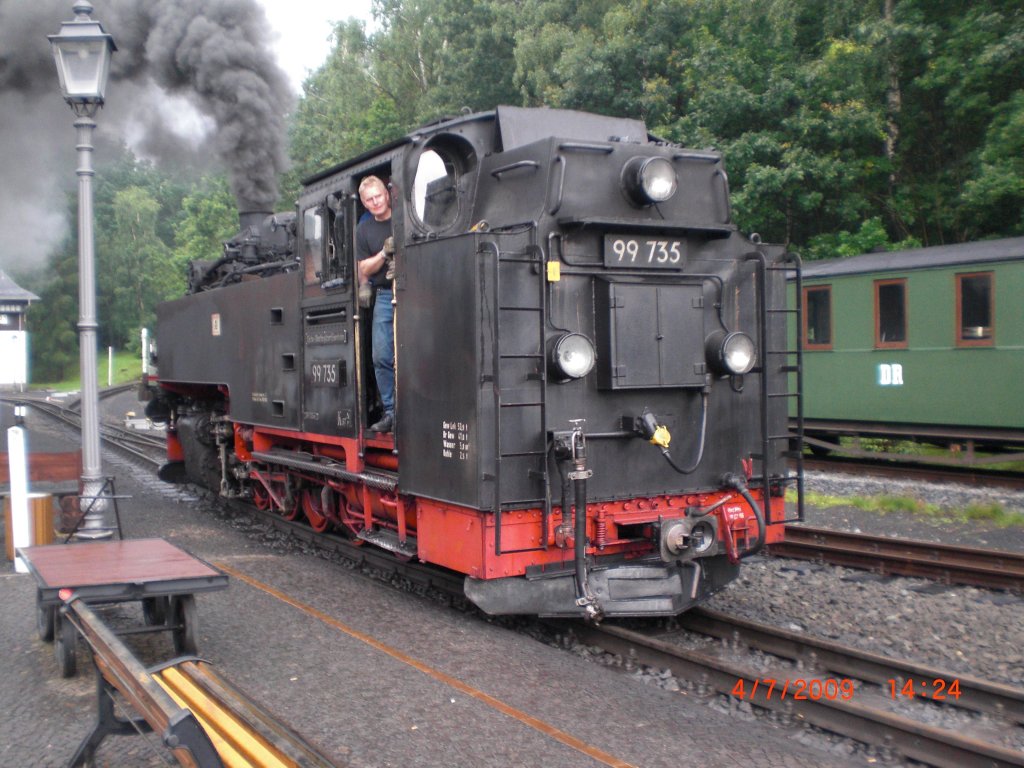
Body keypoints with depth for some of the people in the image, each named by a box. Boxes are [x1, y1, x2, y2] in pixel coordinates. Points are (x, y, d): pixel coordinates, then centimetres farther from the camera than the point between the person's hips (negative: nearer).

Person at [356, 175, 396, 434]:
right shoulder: (364, 230, 13)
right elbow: (364, 269, 9)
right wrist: (384, 254, -8)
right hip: (384, 296, 3)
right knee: (382, 356, -1)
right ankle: (390, 411, 9)